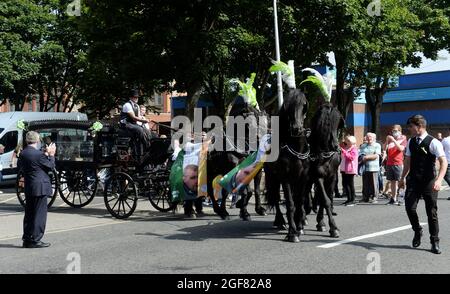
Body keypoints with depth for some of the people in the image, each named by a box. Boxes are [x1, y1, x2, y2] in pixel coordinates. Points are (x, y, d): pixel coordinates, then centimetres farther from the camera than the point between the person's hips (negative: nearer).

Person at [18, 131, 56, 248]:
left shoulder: (23, 154, 5)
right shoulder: (38, 154, -17)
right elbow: (51, 166, -8)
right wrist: (51, 155, 9)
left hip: (28, 188, 8)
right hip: (40, 188, -8)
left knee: (29, 214, 14)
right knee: (39, 214, -1)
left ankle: (27, 239, 19)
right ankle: (35, 240, 1)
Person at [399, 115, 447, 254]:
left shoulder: (433, 142, -11)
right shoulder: (411, 142, 8)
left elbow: (443, 162, -17)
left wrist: (439, 180, -29)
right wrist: (402, 178, 20)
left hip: (429, 182, -4)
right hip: (413, 180, 4)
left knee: (432, 212, 1)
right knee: (410, 207, -7)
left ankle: (435, 242, 12)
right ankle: (417, 231, 21)